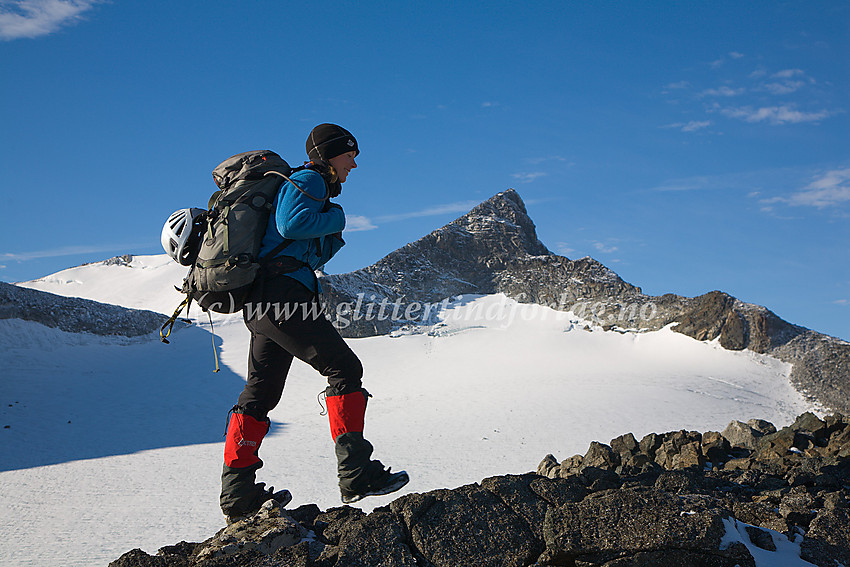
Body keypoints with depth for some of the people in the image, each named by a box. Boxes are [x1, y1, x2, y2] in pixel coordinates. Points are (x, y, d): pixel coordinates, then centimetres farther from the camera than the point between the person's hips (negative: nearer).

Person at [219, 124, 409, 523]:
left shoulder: (310, 186, 30)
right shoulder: (309, 181, 0)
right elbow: (290, 224, -20)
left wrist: (331, 242, 12)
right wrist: (335, 219, -5)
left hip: (261, 307, 11)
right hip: (286, 298, -11)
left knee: (260, 392, 11)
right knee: (344, 369, -8)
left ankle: (238, 495, 16)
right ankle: (356, 475, -12)